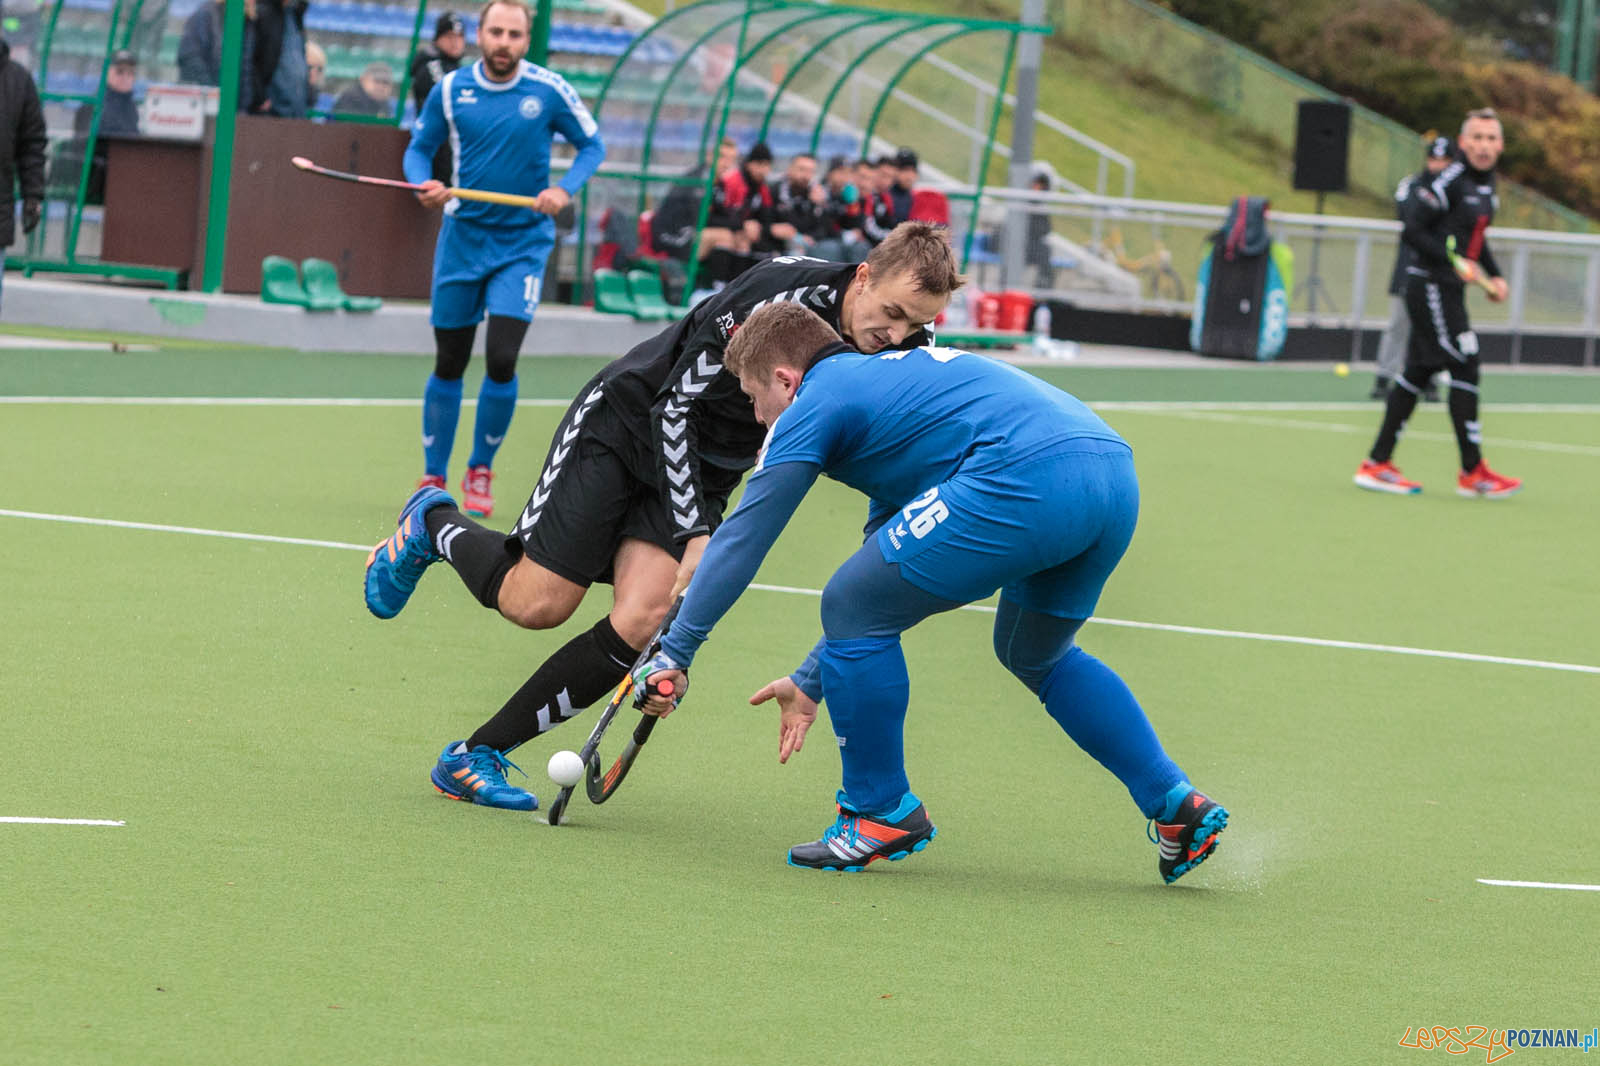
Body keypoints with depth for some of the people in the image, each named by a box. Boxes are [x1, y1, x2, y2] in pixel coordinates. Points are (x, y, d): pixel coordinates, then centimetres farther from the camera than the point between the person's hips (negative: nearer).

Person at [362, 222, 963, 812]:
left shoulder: (902, 350, -13)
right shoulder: (781, 291, -29)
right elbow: (673, 405, -23)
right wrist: (695, 535, -26)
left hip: (704, 471, 5)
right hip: (624, 425, -5)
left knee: (640, 624, -16)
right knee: (537, 604, -8)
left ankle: (477, 757, -6)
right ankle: (434, 525, 25)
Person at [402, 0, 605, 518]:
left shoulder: (550, 90, -8)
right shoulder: (450, 90, -2)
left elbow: (592, 145, 2)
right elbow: (419, 148, 9)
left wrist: (565, 189, -16)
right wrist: (424, 184, -13)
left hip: (522, 245, -2)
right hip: (462, 237, 2)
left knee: (502, 360, -13)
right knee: (448, 364, 6)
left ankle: (480, 472, 7)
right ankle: (433, 479, 19)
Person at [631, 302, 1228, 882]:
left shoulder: (816, 403, 11)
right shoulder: (886, 378, 36)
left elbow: (741, 540, 10)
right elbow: (886, 576, 42)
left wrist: (675, 652, 17)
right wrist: (812, 683, 44)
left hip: (1027, 477, -9)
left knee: (853, 608, 5)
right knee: (1033, 654, 32)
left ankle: (881, 813, 16)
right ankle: (1175, 803, 23)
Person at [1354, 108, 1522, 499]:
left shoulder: (1486, 184, 12)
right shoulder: (1448, 181, -16)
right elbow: (1411, 231, -18)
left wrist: (1495, 275, 13)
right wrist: (1455, 262, -22)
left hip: (1448, 290, 9)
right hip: (1430, 287, -9)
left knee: (1418, 372, 10)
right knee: (1464, 369, -8)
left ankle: (1377, 464, 14)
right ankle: (1473, 472, -2)